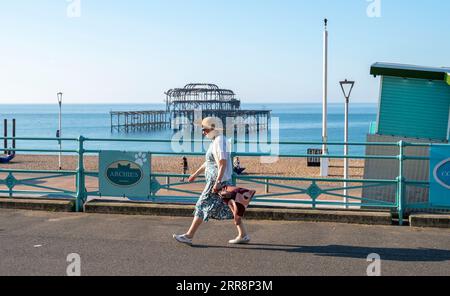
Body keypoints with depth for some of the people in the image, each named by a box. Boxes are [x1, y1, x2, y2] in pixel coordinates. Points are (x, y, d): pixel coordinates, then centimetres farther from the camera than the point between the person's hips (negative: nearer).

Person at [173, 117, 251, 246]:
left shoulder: (219, 141, -14)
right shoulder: (216, 141, 17)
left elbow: (222, 163, -23)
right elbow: (209, 162, 27)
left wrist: (218, 182, -27)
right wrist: (196, 174, 30)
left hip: (219, 180, -10)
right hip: (225, 180, 10)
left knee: (203, 206, -4)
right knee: (231, 207, 10)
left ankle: (189, 236, 2)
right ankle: (243, 235, 13)